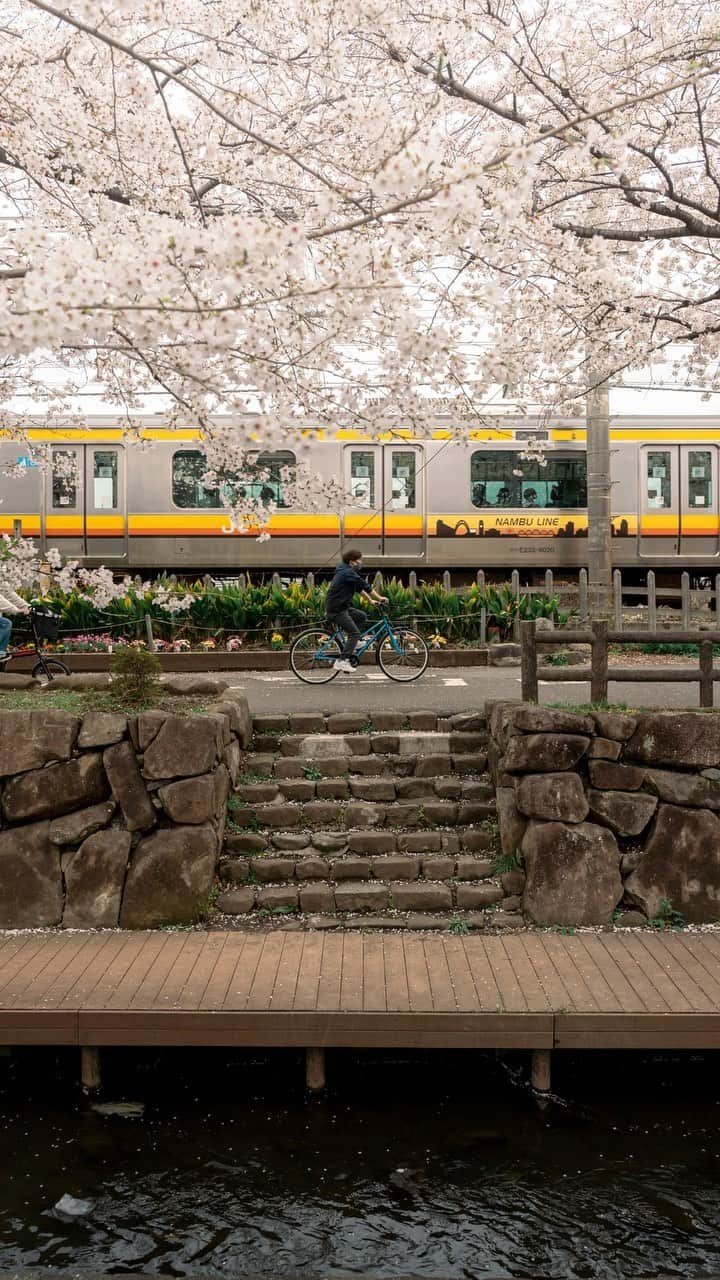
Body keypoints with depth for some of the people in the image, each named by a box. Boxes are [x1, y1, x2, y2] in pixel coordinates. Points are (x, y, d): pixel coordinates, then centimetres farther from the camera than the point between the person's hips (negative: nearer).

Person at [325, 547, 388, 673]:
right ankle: (342, 661, -13)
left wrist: (370, 600, 15)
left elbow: (360, 588, 20)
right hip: (336, 610, -10)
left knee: (362, 616, 14)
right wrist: (380, 598, -11)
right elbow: (365, 586, -18)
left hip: (341, 607, 10)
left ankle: (349, 645, 16)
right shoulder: (347, 573, -18)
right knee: (355, 633, -10)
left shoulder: (347, 571, 14)